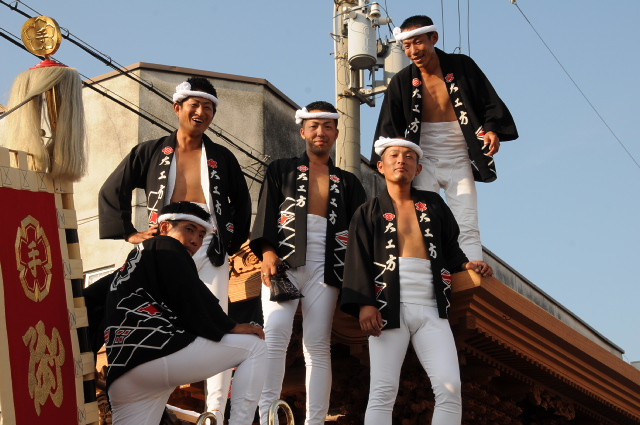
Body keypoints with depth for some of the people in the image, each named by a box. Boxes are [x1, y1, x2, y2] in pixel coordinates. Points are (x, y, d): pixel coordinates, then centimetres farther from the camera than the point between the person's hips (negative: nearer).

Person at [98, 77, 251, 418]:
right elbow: (111, 192, 10)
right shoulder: (150, 153, 6)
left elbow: (242, 203, 20)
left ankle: (215, 414, -2)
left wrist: (234, 241, 9)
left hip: (211, 254, 1)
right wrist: (128, 234, 2)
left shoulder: (222, 158, 10)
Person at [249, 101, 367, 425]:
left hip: (325, 267, 2)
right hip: (284, 260, -1)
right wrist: (267, 251, -12)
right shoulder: (281, 170, 17)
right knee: (275, 334, -17)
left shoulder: (348, 182, 20)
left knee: (318, 346, -3)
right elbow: (266, 213, 5)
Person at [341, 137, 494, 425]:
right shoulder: (368, 213, 12)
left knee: (449, 388, -12)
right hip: (389, 309, -2)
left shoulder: (433, 205, 20)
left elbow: (450, 248, 23)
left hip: (431, 310, 2)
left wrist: (466, 265, 1)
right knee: (383, 391, -9)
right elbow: (358, 261, 1)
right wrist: (364, 304, -13)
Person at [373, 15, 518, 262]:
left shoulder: (462, 67, 1)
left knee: (468, 229, -5)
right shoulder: (401, 82, 4)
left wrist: (491, 130, -16)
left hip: (459, 160, -1)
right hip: (424, 162, 1)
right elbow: (389, 128, 2)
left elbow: (489, 103, 3)